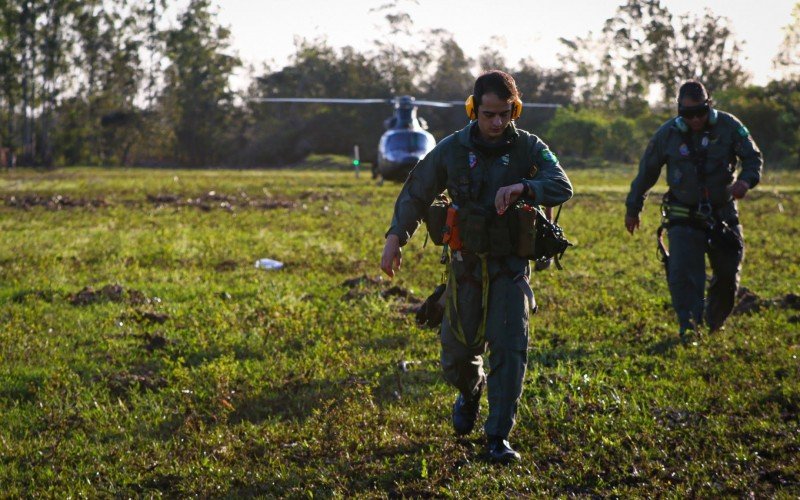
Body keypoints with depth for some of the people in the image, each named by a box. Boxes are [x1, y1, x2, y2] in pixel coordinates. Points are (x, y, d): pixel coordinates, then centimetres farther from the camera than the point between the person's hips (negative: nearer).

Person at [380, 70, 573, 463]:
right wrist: (395, 238, -3)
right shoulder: (452, 149, -5)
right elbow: (415, 193, 6)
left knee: (510, 346, -12)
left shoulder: (528, 148, -7)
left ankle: (498, 436, -6)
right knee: (457, 350, 7)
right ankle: (471, 391, 43)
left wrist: (523, 187, -38)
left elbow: (562, 188, -20)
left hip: (510, 265, -1)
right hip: (466, 265, 1)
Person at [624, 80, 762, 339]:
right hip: (684, 217, -1)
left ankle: (714, 325, 30)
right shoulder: (668, 133, -8)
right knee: (683, 274, -18)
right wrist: (632, 209, 11)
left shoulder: (729, 126, -9)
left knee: (728, 274, 8)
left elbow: (753, 157, -3)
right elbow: (646, 172, 4)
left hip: (723, 212, 2)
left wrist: (746, 180, -26)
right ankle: (689, 326, -19)